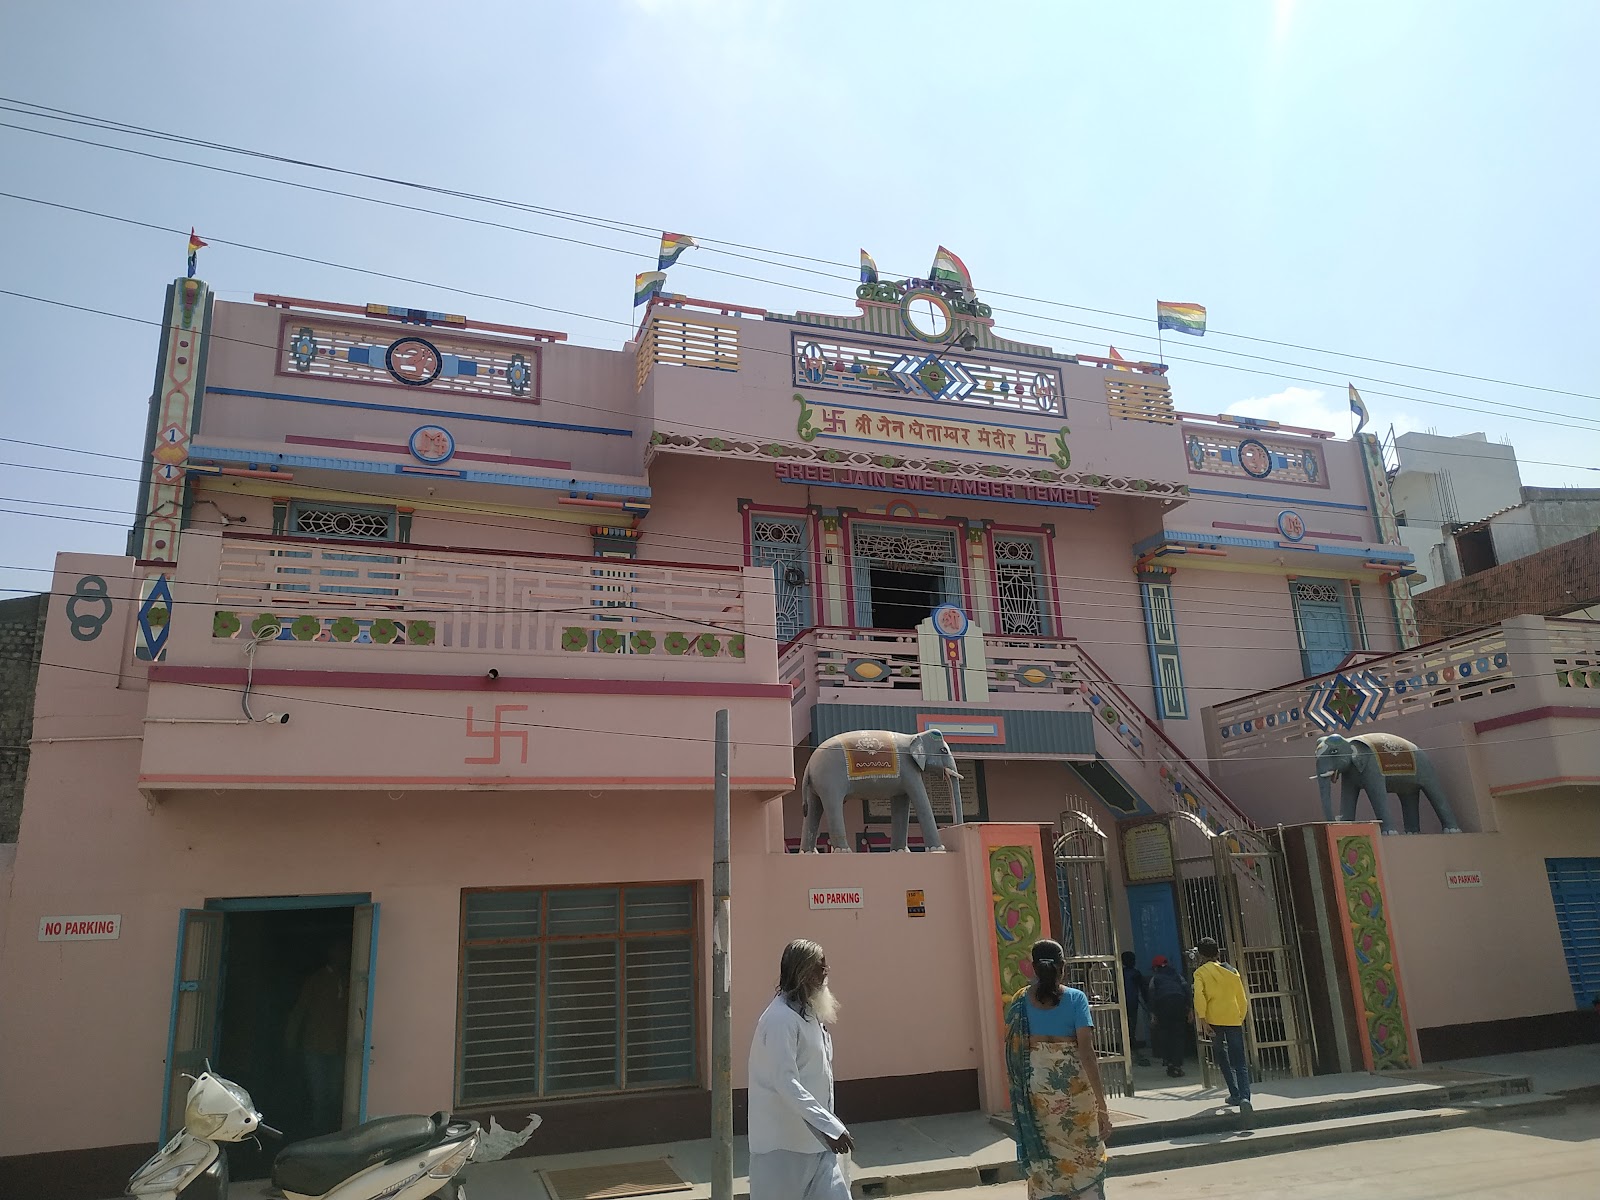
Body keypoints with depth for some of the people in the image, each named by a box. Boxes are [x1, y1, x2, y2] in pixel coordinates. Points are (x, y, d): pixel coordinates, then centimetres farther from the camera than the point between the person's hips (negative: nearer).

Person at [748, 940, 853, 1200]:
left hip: (816, 1136, 8)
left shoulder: (810, 1013, 9)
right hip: (785, 1141, -8)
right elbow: (786, 1083, -26)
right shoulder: (781, 1018, -20)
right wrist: (831, 1127, -28)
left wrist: (829, 1125, 18)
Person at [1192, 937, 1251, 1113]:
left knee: (1222, 1059, 17)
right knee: (1240, 1062, 0)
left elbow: (1199, 996, -12)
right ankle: (1244, 1097, -18)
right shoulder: (1231, 971, 10)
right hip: (1234, 1019, 2)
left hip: (1214, 1019, -2)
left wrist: (1202, 1020, -11)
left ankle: (1235, 1094, 16)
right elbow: (1242, 998, 11)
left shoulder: (1200, 972, 2)